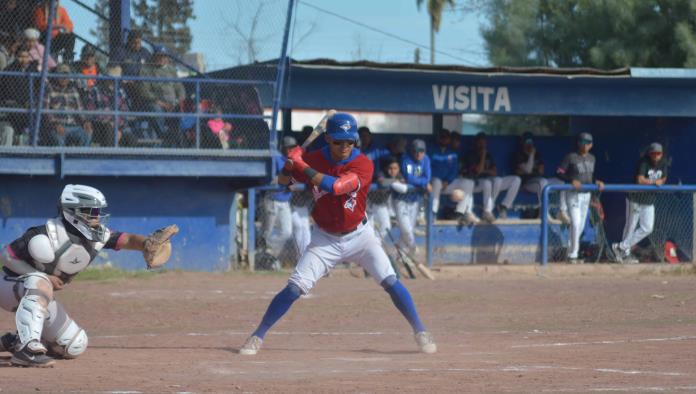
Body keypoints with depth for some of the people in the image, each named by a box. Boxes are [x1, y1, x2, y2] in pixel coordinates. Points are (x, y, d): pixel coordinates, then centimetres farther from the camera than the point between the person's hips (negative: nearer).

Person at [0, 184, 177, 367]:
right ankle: (27, 349, -46)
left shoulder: (98, 236, -9)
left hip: (41, 297, 7)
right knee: (40, 283, -41)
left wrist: (148, 244, -44)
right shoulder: (47, 235, -27)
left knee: (75, 347, 3)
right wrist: (44, 277, -27)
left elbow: (127, 240, -22)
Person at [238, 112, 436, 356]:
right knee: (294, 288, -9)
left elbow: (334, 186, -34)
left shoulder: (362, 164, -20)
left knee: (390, 282, -12)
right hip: (325, 239, 1)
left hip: (359, 235, -1)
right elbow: (283, 182, 1)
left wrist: (301, 164, -31)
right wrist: (289, 165, -22)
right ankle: (257, 337, 0)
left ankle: (420, 333, 0)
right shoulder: (314, 159, -9)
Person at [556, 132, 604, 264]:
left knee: (581, 226, 10)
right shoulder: (571, 157, -9)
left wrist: (596, 182, 1)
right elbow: (559, 173, -11)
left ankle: (571, 253, 19)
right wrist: (571, 180, -24)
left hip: (586, 194, 7)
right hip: (573, 194, -7)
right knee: (575, 223, -17)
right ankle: (573, 255, -16)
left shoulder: (592, 158, 11)